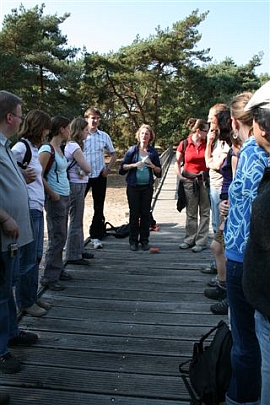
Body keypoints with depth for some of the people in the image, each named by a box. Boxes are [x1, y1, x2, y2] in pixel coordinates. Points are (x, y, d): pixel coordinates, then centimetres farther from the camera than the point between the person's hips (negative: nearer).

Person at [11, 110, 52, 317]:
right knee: (28, 259, 3)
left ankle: (32, 297, 31)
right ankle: (25, 302, 19)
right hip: (28, 209, -9)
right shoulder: (21, 147, -14)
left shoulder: (33, 148, 13)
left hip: (37, 209, 9)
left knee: (36, 257, 17)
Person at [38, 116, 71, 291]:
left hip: (65, 197, 9)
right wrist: (52, 194, -14)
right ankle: (49, 277, 6)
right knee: (57, 238, -4)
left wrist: (66, 193, 11)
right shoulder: (47, 149, -14)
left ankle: (58, 269, 26)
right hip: (55, 199, -9)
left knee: (61, 236, 14)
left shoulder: (60, 148, 12)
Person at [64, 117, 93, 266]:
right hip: (76, 186, -10)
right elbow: (87, 168, -19)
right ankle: (73, 255, 7)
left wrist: (82, 171, -6)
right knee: (76, 222, -2)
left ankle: (79, 250, 30)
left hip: (78, 185, 10)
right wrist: (84, 171, 0)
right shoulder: (74, 146, -17)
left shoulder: (71, 145, 13)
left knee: (78, 220, 18)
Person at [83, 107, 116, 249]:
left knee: (99, 208, 7)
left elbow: (113, 154, 14)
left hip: (99, 176, 3)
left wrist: (108, 169, 2)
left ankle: (95, 237, 19)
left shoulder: (104, 136, 5)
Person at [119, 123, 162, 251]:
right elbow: (122, 167, 1)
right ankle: (133, 241, 10)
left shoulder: (153, 151, 7)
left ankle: (144, 240, 13)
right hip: (133, 186, -1)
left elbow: (159, 172, 10)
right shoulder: (132, 150, 3)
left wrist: (152, 166, -10)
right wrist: (134, 165, -14)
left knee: (145, 213, 3)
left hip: (147, 187, 1)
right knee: (134, 213, 0)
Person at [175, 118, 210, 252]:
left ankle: (201, 241, 10)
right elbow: (177, 162, 7)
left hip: (205, 180, 0)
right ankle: (190, 240, 22)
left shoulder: (207, 144, 1)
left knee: (204, 212, 3)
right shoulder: (184, 144, -2)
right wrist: (180, 176, -2)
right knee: (190, 213, 10)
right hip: (189, 181, 0)